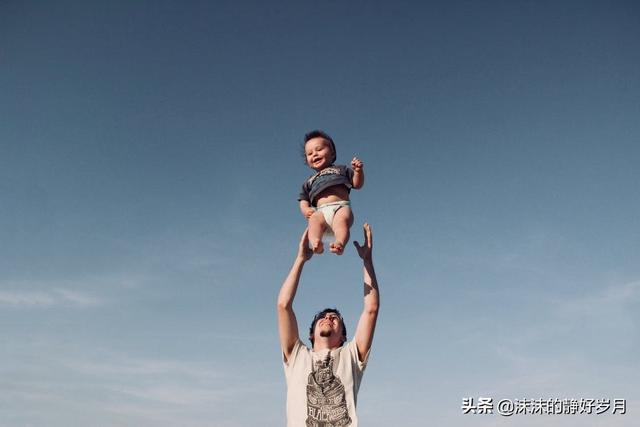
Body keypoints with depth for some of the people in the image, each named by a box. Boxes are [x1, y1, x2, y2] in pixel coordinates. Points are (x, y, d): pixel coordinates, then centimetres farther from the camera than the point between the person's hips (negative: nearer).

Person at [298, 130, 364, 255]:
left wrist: (358, 170, -1)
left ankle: (339, 243, -61)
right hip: (321, 211, 1)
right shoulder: (309, 181, 35)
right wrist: (305, 209, 3)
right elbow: (304, 200, 27)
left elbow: (357, 184, 20)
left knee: (342, 218, -37)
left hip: (341, 206, -1)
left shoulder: (341, 169, 30)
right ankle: (316, 244, -59)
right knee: (314, 220, -34)